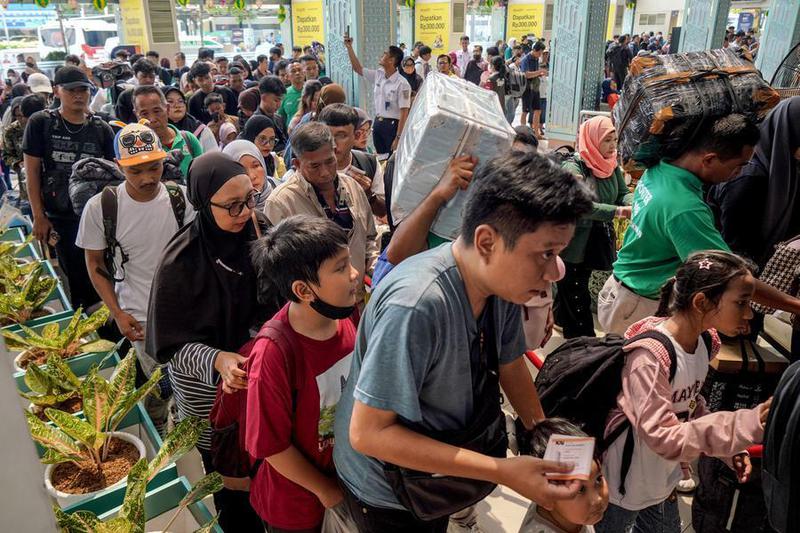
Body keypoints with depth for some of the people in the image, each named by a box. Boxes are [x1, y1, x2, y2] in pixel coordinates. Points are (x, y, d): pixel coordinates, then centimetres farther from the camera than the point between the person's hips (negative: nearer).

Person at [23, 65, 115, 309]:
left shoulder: (102, 129, 3)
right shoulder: (40, 123, -1)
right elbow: (32, 170, 0)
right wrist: (38, 216, -4)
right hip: (60, 217, -1)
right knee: (77, 278, 7)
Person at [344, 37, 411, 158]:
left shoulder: (402, 84, -16)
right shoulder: (378, 75, 5)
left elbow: (404, 113, -17)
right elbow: (358, 68, 18)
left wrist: (398, 138, -21)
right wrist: (349, 47, 10)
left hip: (392, 125, -7)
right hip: (377, 123, 7)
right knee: (380, 158, 14)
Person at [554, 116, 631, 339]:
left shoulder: (612, 165, 4)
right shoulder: (573, 167, -20)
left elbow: (623, 194, 2)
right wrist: (619, 211, -36)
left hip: (596, 243, 7)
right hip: (572, 245, -7)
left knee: (569, 293, 23)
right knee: (577, 299, 1)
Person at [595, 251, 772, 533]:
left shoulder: (704, 342, -6)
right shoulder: (650, 355, -32)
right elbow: (663, 438, -34)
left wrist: (729, 449, -2)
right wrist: (746, 425, -37)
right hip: (624, 485, -7)